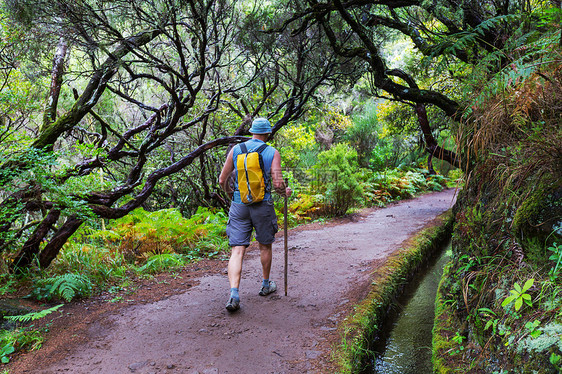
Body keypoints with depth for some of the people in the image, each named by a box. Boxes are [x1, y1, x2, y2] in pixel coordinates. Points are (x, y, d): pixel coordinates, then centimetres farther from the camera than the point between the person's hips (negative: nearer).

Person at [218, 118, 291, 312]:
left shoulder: (236, 149, 3)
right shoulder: (272, 153, -4)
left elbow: (222, 180, 4)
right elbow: (278, 183, -13)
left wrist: (229, 192, 25)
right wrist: (285, 192, 10)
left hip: (239, 206, 1)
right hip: (262, 206, -1)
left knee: (237, 250, -1)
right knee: (265, 246, 19)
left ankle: (234, 294, -16)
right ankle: (266, 285, 35)